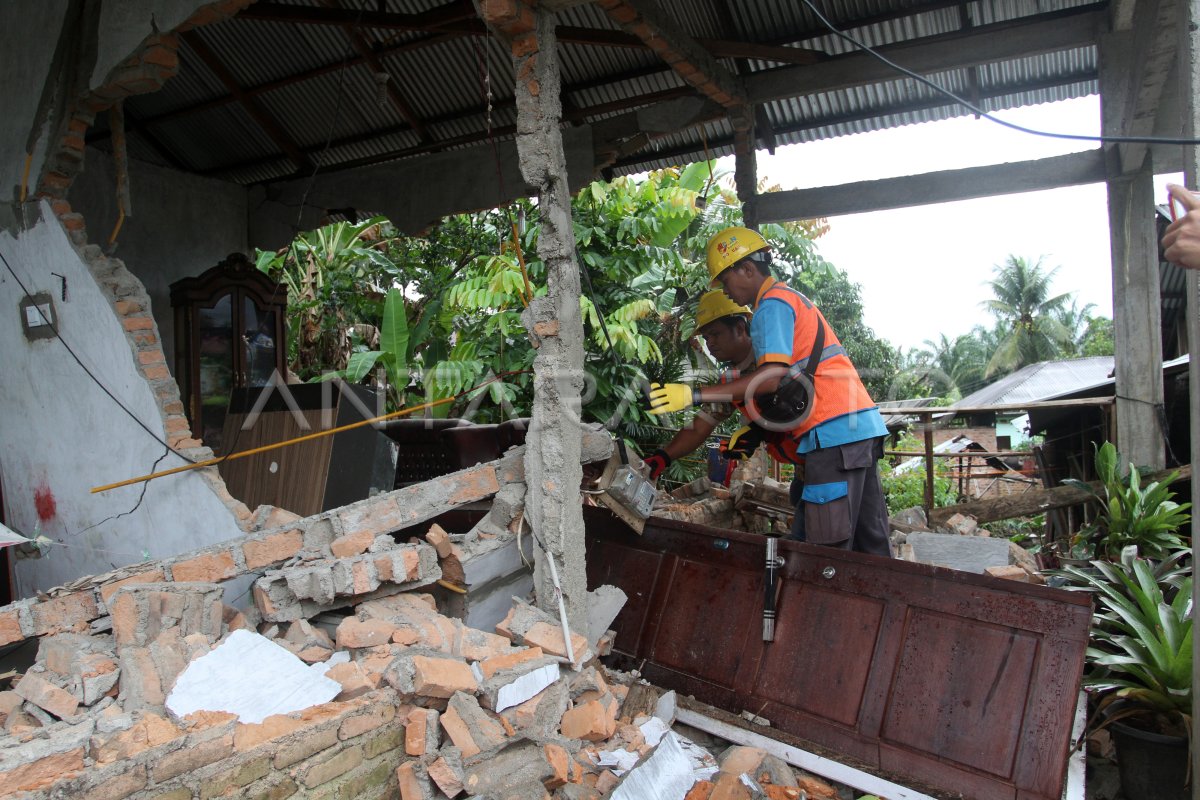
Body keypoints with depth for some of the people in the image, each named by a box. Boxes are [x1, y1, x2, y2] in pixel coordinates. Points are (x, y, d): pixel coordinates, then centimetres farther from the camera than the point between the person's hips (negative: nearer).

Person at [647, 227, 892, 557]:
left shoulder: (772, 303, -6)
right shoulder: (793, 298, 25)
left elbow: (773, 377, -21)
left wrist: (695, 394, -26)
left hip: (834, 430, -10)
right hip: (864, 423, 10)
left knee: (829, 547, -7)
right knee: (871, 542, 14)